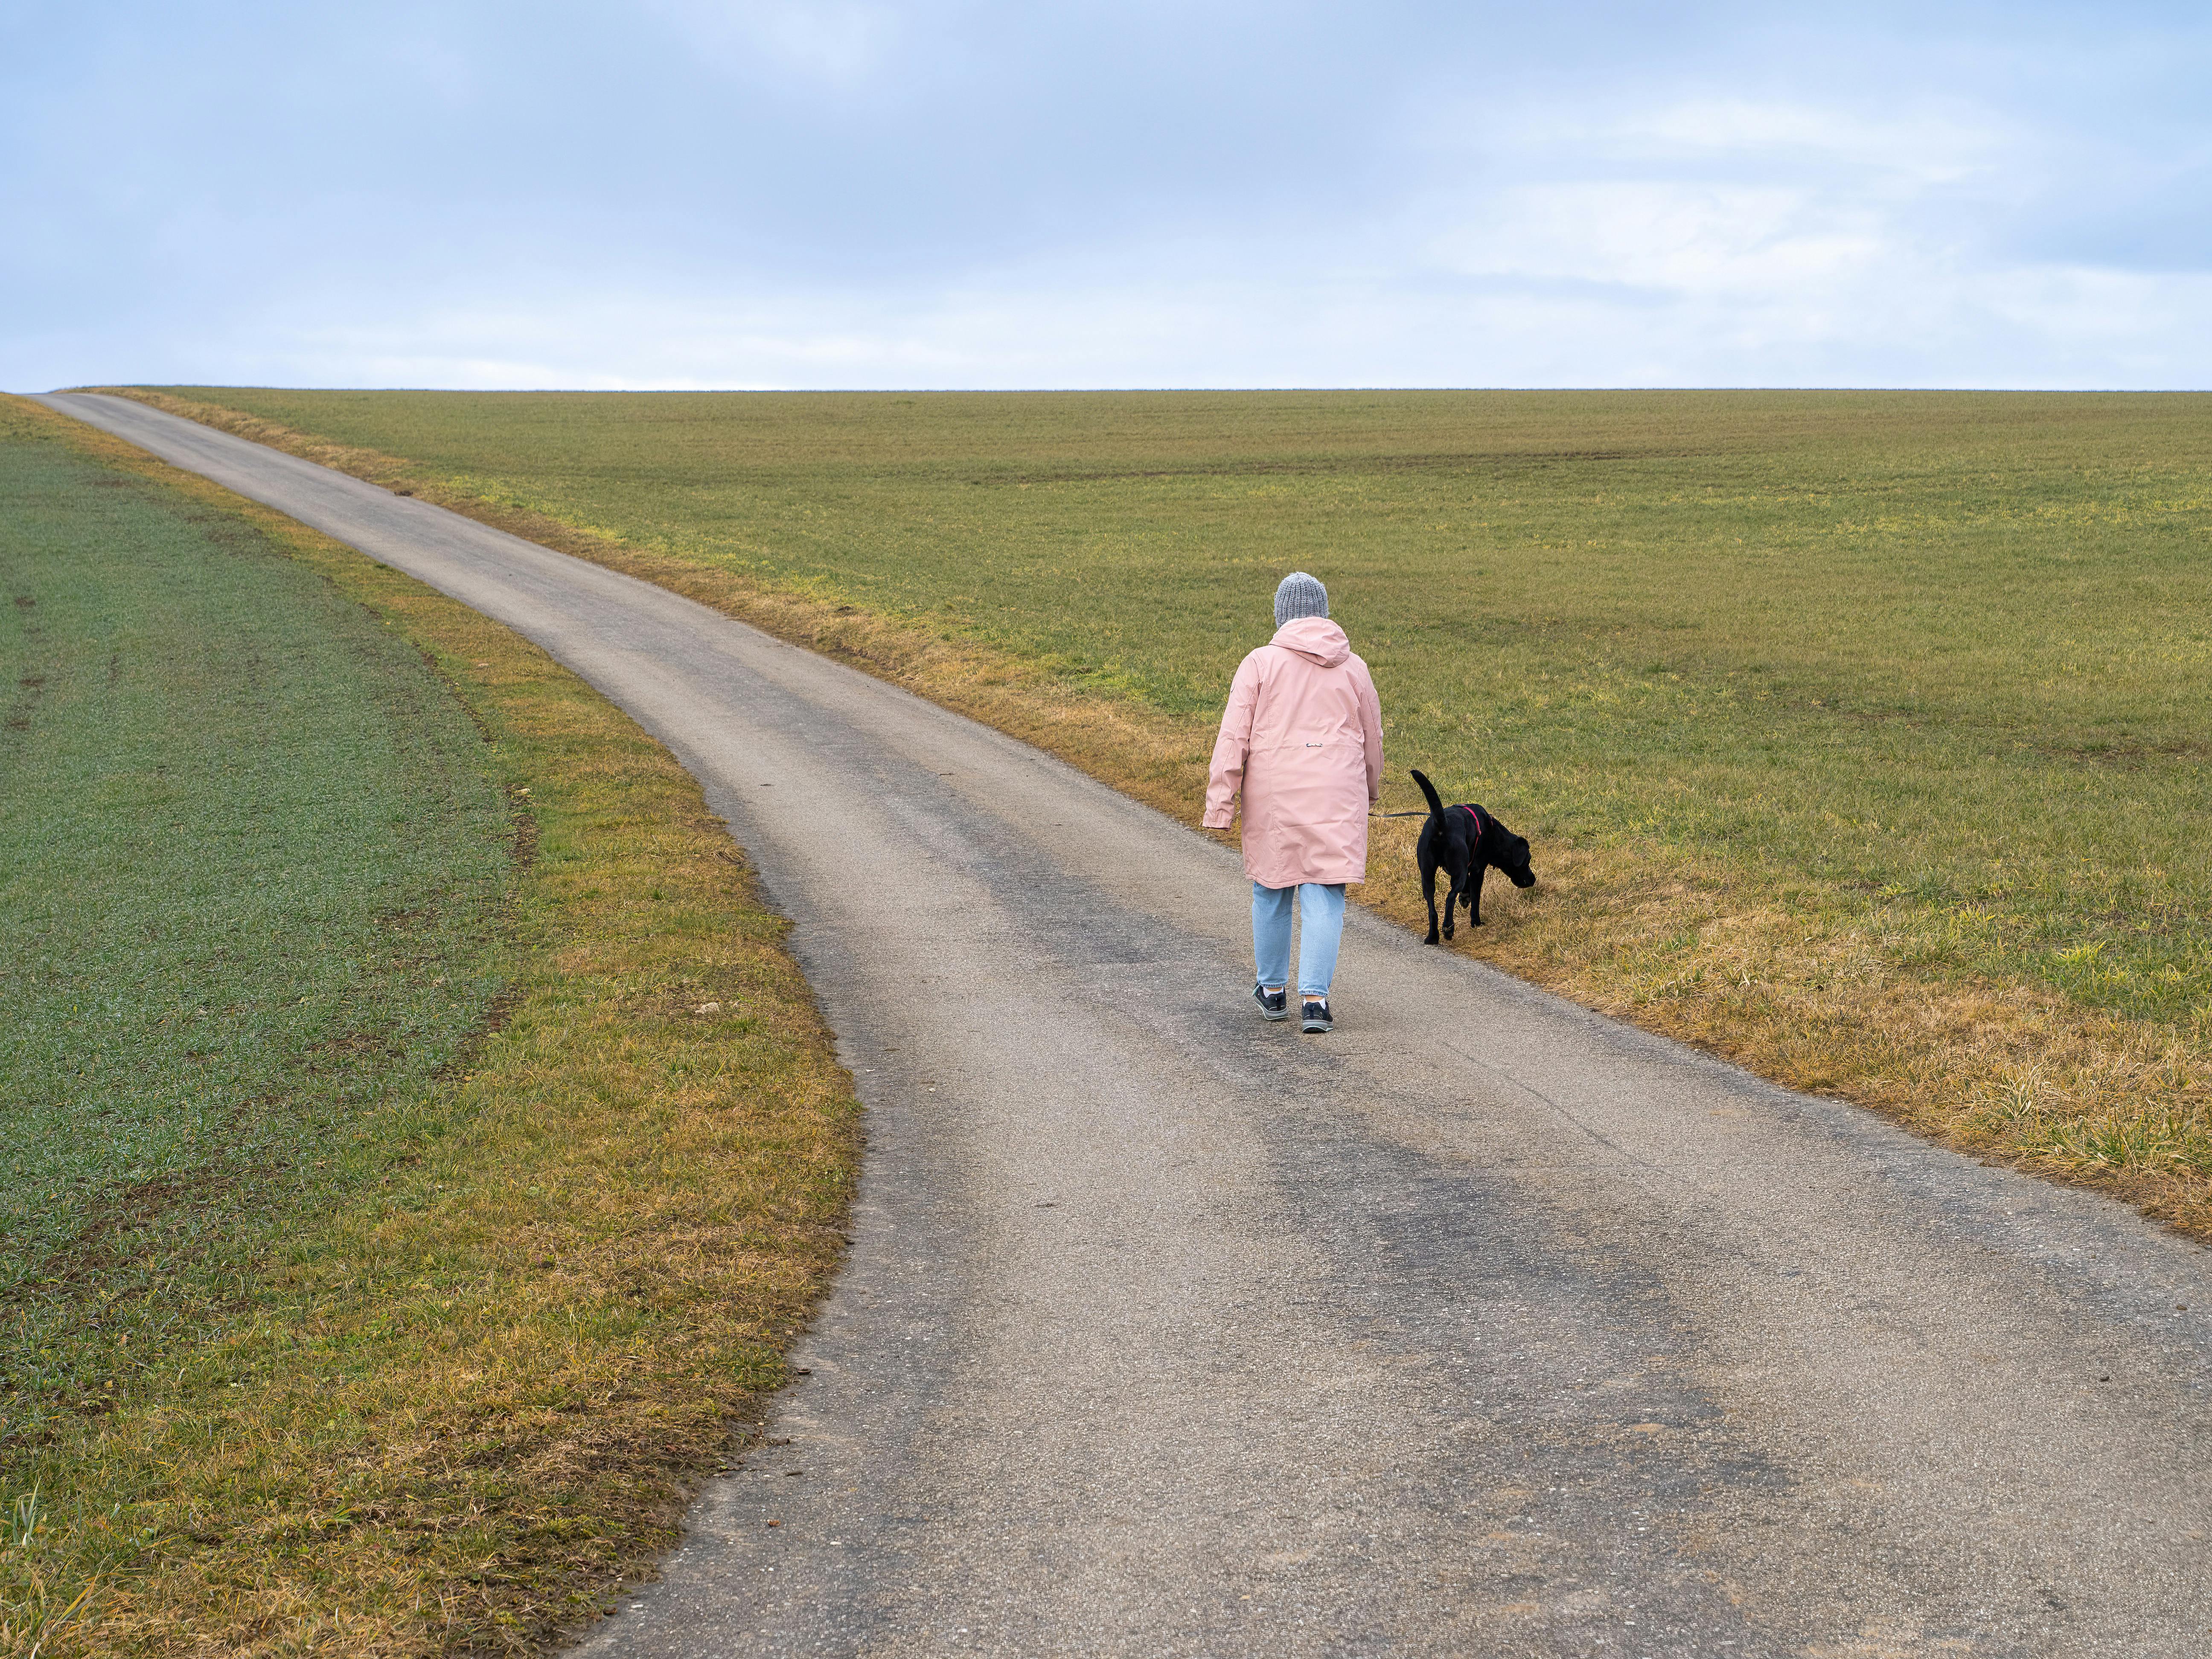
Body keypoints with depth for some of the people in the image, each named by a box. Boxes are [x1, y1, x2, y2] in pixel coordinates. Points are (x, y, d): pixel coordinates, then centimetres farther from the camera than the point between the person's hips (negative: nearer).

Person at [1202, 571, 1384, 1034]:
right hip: (1335, 798, 1)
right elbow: (1372, 737, 14)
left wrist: (1220, 804, -7)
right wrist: (1370, 788, 32)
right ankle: (1314, 997, -12)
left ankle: (1273, 990, 28)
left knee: (1271, 890, 16)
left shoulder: (1260, 663, -3)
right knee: (1324, 897, 0)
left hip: (1273, 795, 0)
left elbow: (1234, 737, -8)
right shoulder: (1353, 667, 5)